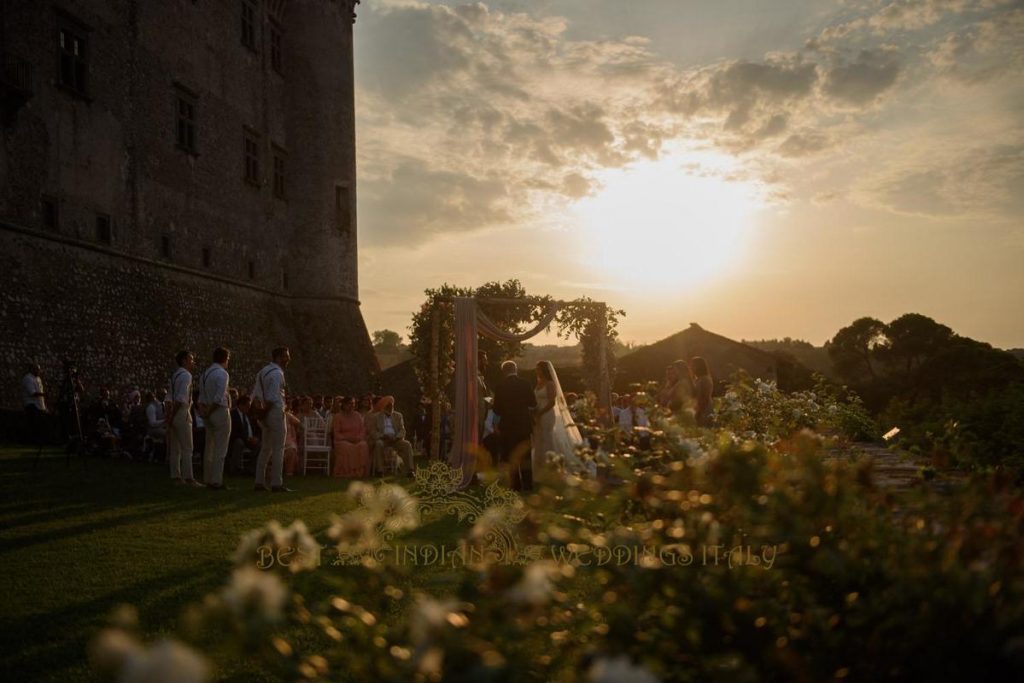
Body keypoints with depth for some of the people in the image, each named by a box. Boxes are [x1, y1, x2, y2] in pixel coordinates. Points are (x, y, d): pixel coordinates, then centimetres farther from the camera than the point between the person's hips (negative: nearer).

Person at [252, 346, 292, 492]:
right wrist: (264, 412, -11)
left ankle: (259, 482, 16)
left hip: (266, 414, 9)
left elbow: (254, 392, 14)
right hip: (275, 412, -9)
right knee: (278, 449, -4)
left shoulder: (264, 371, 14)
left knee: (265, 449, 14)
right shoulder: (277, 373, -15)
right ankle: (276, 484, -3)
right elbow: (272, 397, -20)